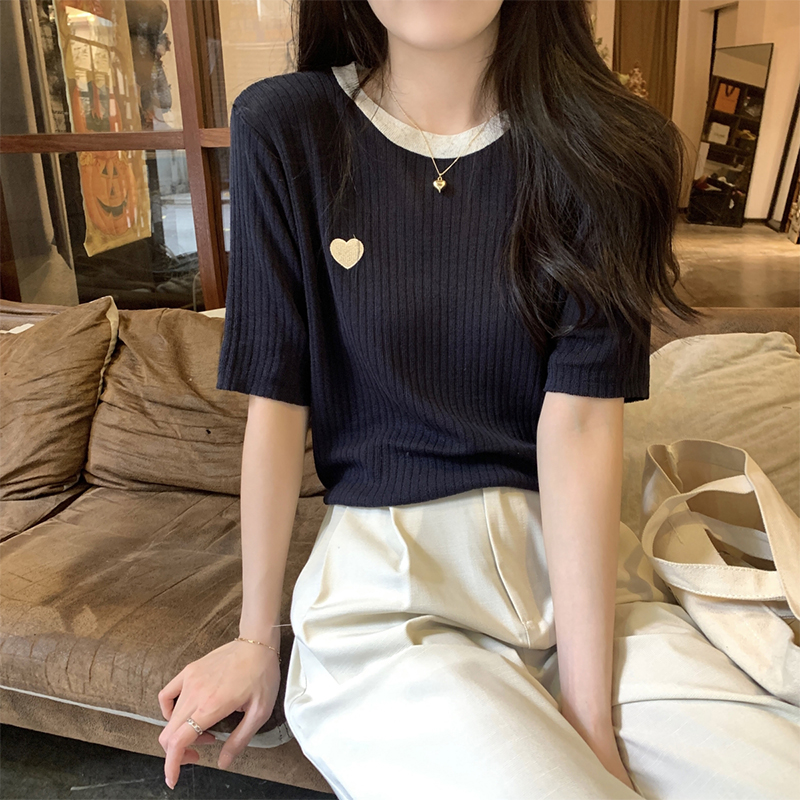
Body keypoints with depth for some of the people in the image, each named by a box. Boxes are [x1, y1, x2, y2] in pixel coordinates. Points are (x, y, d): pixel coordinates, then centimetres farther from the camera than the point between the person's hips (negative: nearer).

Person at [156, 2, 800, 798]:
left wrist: (590, 712, -14)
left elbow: (579, 420, -11)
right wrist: (256, 637, 2)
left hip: (576, 560, 2)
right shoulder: (285, 131, -4)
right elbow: (276, 400, -4)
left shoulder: (602, 146, -3)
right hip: (386, 584, -1)